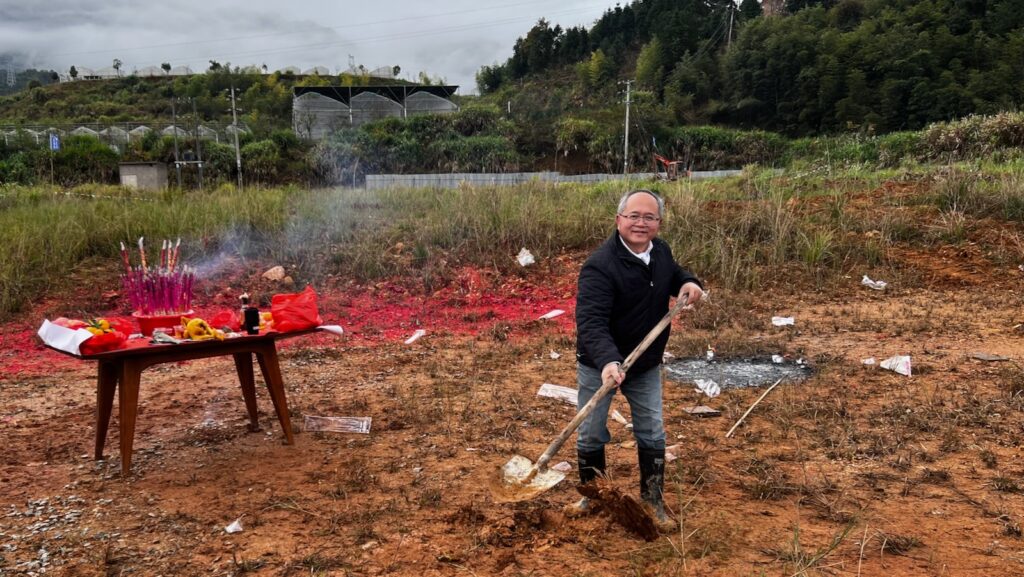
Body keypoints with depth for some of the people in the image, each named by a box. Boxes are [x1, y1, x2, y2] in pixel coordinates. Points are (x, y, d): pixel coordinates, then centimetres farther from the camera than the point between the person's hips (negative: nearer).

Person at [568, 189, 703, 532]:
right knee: (590, 434, 9)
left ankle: (652, 498, 29)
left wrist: (688, 283, -7)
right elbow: (590, 322, -37)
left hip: (646, 365, 5)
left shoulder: (660, 251, -4)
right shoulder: (600, 266, -28)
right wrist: (607, 361, -53)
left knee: (652, 433, 11)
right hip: (599, 365, -5)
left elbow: (674, 274, 18)